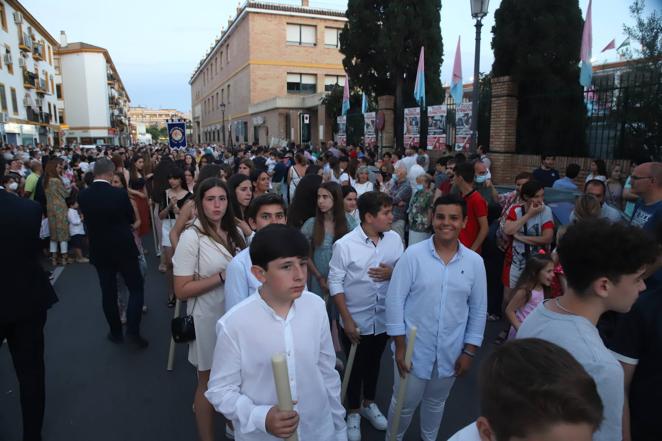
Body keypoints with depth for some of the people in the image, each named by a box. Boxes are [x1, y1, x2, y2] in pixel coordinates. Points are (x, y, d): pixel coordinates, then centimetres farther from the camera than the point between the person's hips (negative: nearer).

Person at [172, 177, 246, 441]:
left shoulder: (235, 233, 1)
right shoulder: (191, 237, -16)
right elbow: (182, 290, -18)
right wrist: (222, 277, -23)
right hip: (208, 318, -5)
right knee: (209, 381, 13)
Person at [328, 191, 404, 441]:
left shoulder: (394, 239, -8)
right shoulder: (344, 245, -19)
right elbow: (335, 284, -13)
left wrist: (392, 273, -20)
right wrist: (346, 319, -14)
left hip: (384, 319, 4)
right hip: (355, 321, -3)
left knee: (374, 364, 25)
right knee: (355, 368, 17)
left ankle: (369, 404, 49)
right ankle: (353, 412, 40)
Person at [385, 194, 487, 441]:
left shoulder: (475, 262, -5)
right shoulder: (413, 255, -13)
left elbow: (478, 310, 2)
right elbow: (395, 300, -11)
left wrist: (469, 351, 1)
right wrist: (400, 345, -11)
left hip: (451, 352, 3)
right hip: (413, 349, -2)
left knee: (436, 403, 24)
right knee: (404, 404, 14)